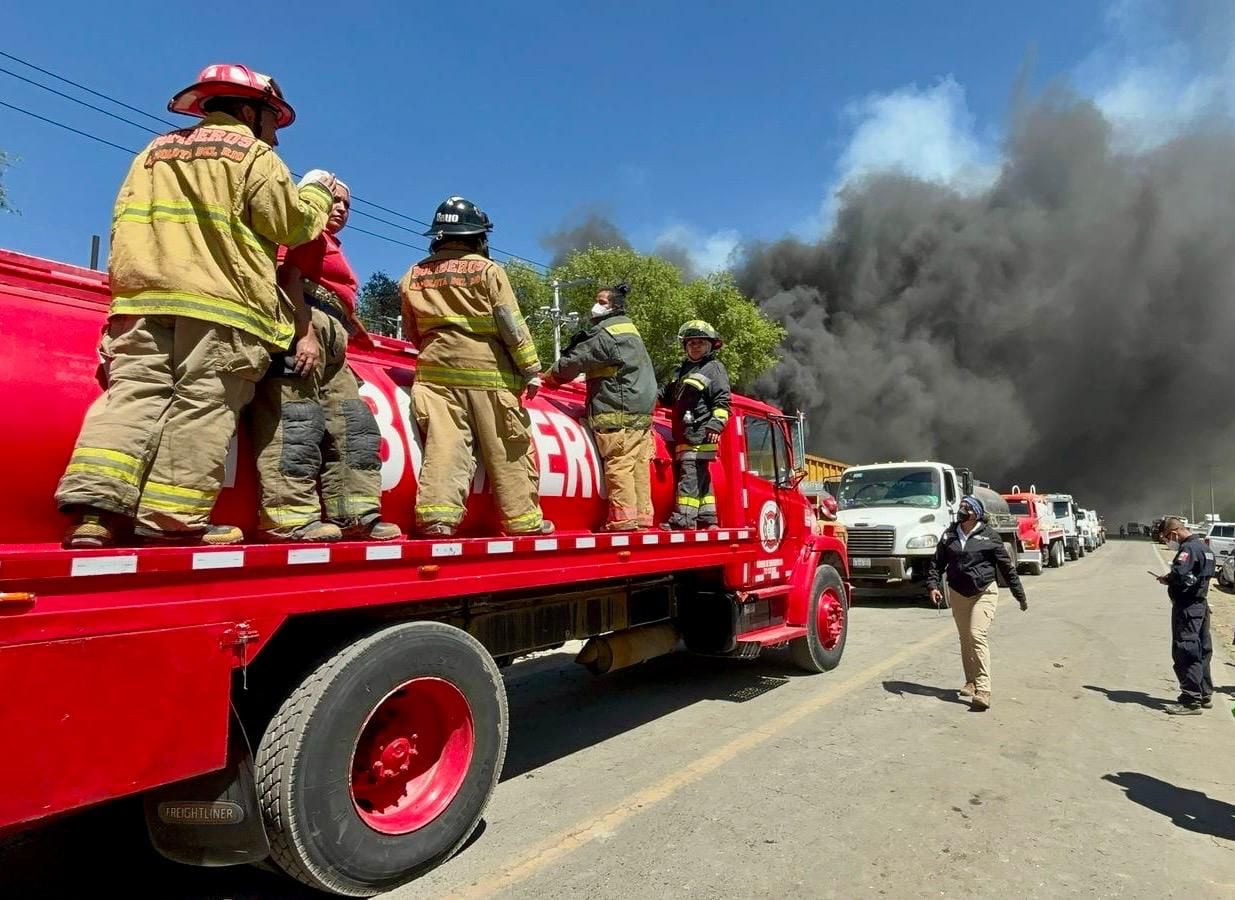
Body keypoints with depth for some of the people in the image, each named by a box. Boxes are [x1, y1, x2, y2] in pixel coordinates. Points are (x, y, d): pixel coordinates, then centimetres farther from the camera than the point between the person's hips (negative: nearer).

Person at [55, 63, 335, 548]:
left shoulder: (155, 151, 28)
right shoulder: (252, 153, 9)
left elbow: (125, 222, 24)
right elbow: (291, 225, 2)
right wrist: (315, 192, 20)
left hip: (141, 295, 6)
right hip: (221, 301, -5)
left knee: (133, 395, 0)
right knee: (201, 405, -8)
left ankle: (96, 504, -11)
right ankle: (174, 519, -11)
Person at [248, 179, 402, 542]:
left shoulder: (332, 245, 33)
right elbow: (288, 277, -11)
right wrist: (305, 334, -21)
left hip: (332, 340, 10)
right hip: (303, 327, -10)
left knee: (354, 424, 3)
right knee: (297, 421, -17)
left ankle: (355, 514, 2)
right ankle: (290, 516, -21)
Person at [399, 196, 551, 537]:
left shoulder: (414, 275, 13)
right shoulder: (487, 270, -1)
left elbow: (412, 332, 19)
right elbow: (512, 325, -5)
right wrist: (531, 369, -1)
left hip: (436, 372, 4)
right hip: (487, 372, -4)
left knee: (443, 445, -3)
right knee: (507, 451, 2)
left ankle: (436, 515, -13)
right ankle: (523, 518, 8)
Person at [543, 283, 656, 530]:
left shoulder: (607, 334, -8)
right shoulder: (629, 331, 23)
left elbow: (575, 360, -8)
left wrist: (548, 379, 7)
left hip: (618, 411, -9)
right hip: (641, 410, 10)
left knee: (618, 464, -9)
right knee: (639, 464, 7)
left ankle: (624, 517, -10)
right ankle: (642, 516, 9)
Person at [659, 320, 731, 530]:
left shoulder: (714, 368, -1)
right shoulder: (683, 369, 24)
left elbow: (722, 400, -11)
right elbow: (668, 395, 31)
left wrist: (716, 424, -22)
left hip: (700, 435, -9)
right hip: (685, 435, 9)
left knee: (691, 475, -13)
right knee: (701, 478, 12)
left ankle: (684, 518, -15)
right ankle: (707, 519, 19)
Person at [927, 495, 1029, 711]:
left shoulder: (989, 535, -6)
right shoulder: (949, 535, 4)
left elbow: (1006, 566, 0)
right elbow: (937, 563, 9)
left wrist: (1020, 595, 4)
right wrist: (933, 585, -6)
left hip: (984, 592, -4)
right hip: (958, 594, 5)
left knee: (978, 636, -16)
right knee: (965, 639, 13)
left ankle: (983, 690, -16)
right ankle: (970, 682, 28)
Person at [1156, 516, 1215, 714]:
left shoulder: (1188, 548, -17)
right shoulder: (1203, 546, 15)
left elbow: (1179, 574, -29)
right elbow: (1209, 571, 18)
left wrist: (1166, 579, -9)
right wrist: (1171, 578, 7)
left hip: (1187, 607, -10)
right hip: (1201, 604, 10)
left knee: (1185, 653, -7)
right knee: (1201, 651, 16)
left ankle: (1191, 700, -5)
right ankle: (1205, 694, 26)